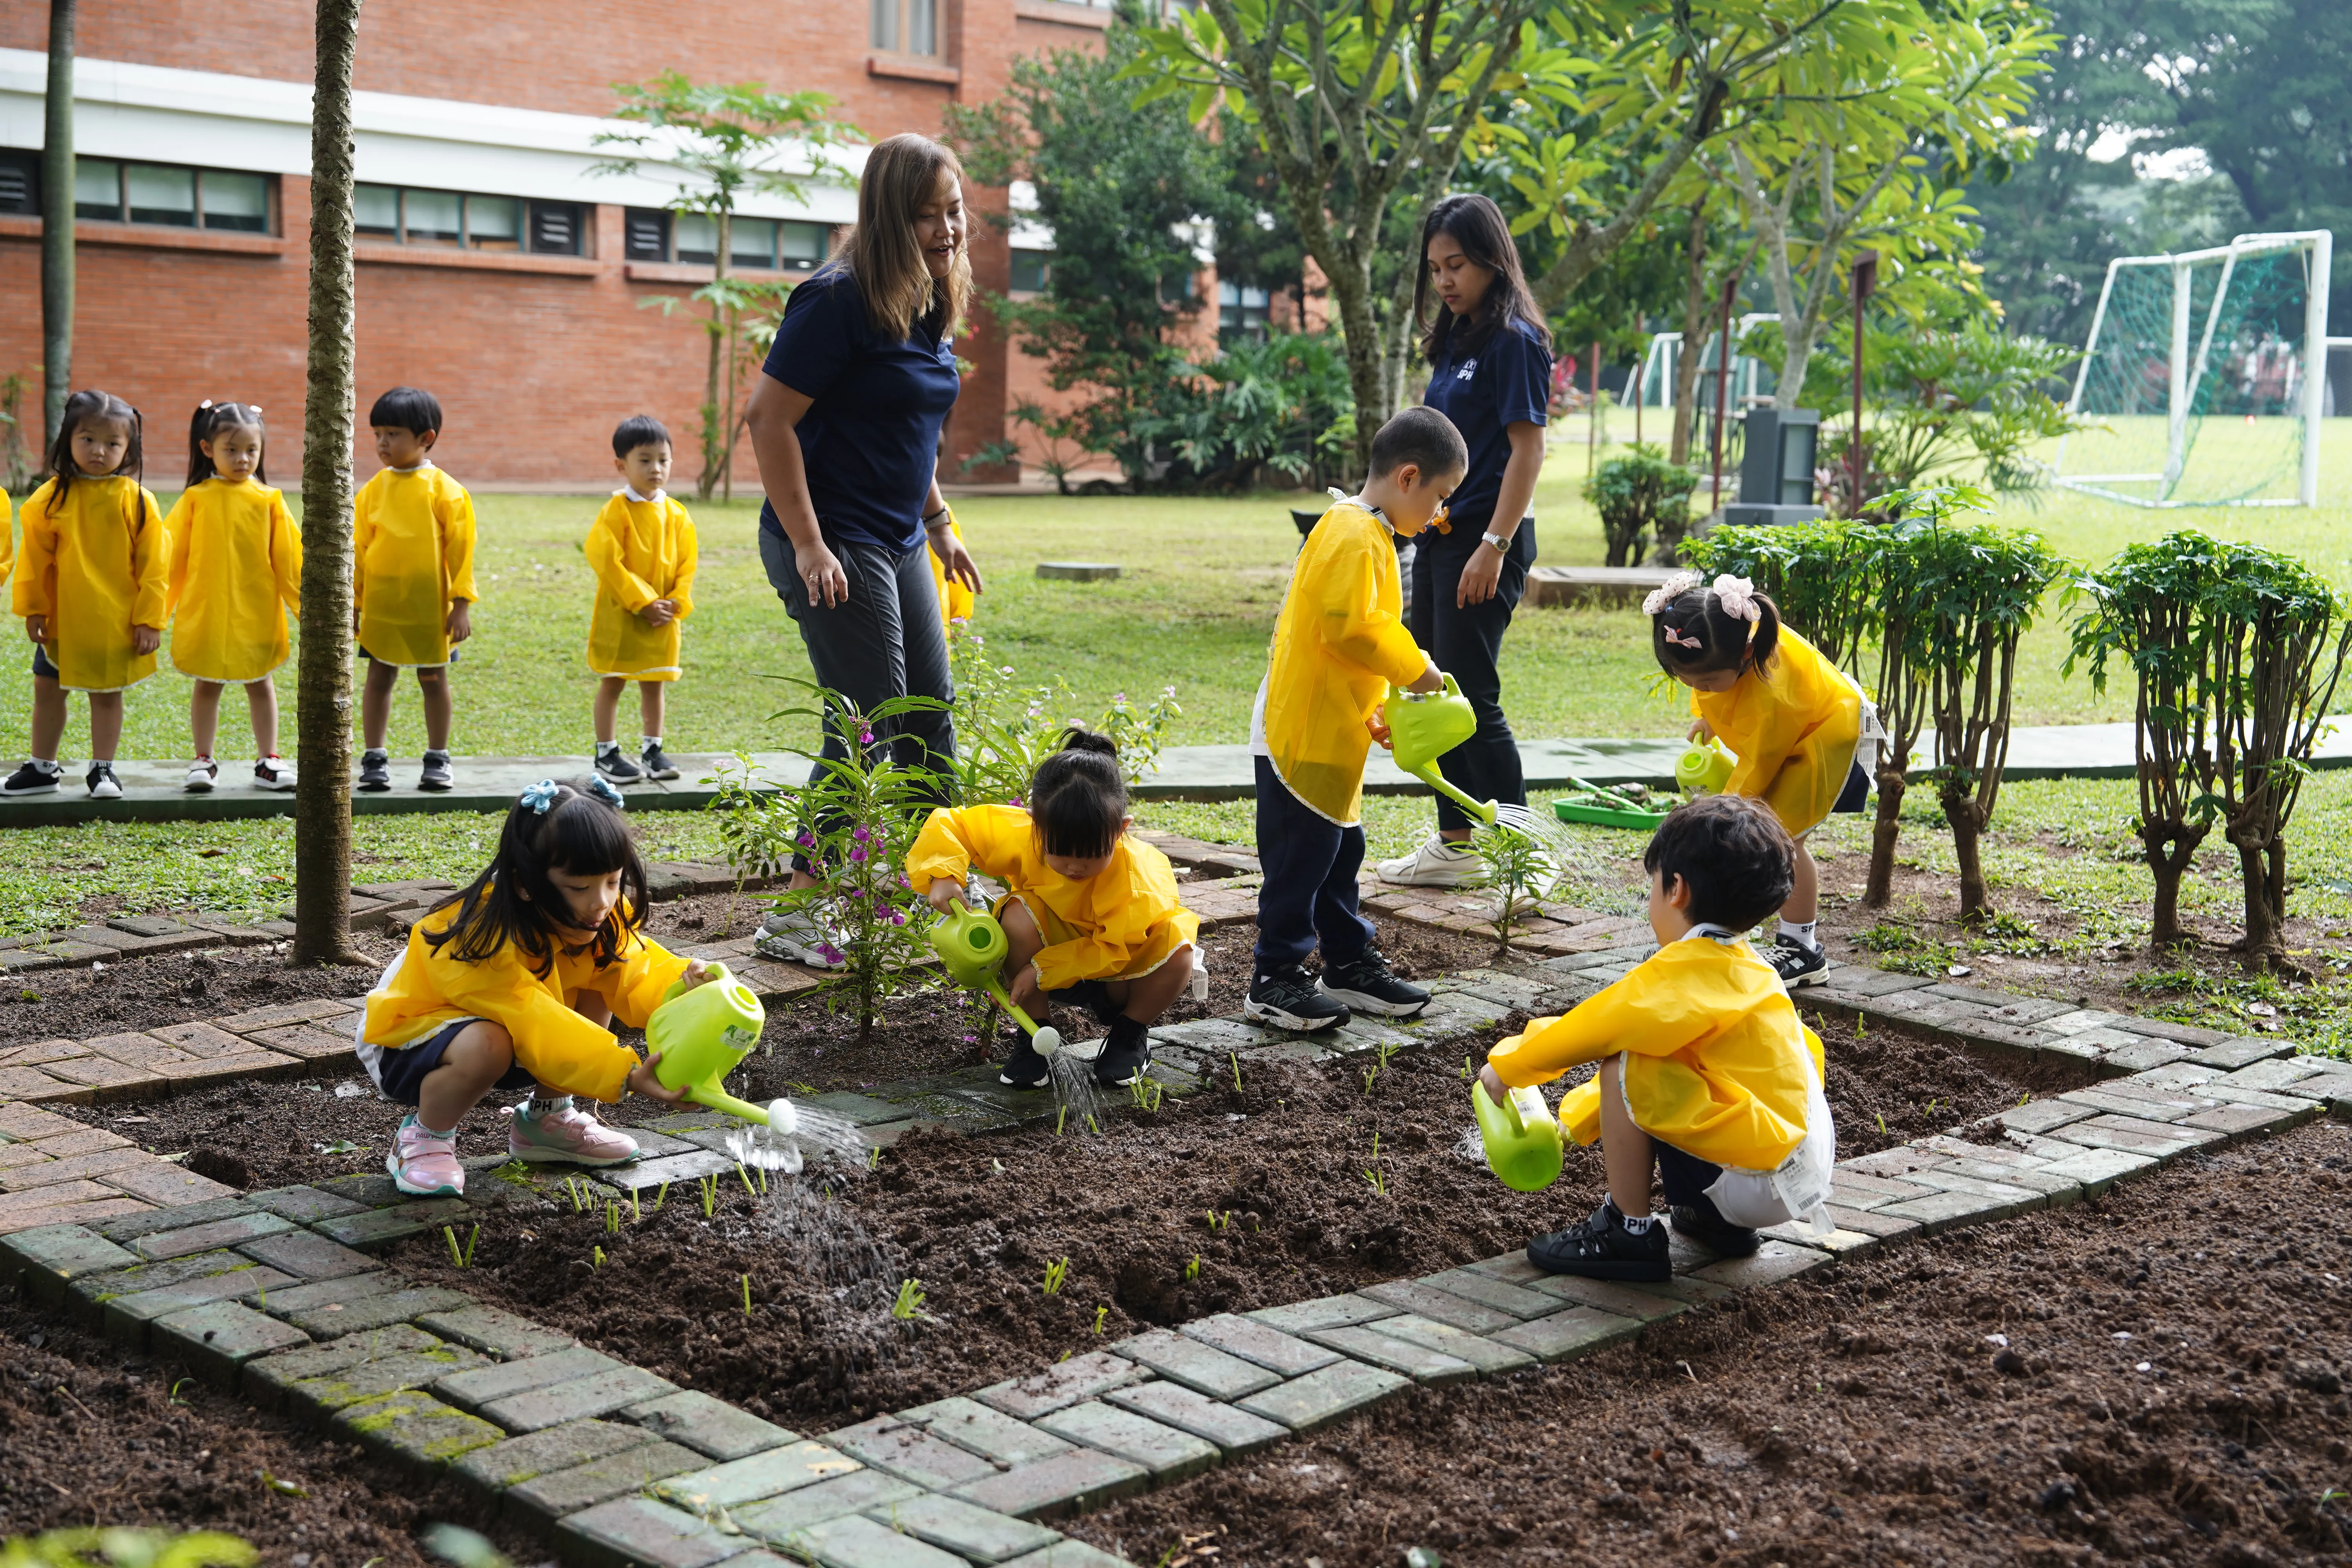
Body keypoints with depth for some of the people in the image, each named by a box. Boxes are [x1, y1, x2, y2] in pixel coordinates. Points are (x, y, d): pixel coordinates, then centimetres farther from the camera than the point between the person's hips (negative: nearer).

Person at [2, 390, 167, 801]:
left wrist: (149, 619, -8)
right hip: (60, 620, 2)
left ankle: (102, 769, 21)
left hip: (116, 624, -2)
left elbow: (153, 564, -6)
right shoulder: (53, 497, -3)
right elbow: (35, 556, 2)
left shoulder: (136, 500, -8)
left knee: (107, 694, 8)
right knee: (47, 690, 12)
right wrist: (33, 608, 0)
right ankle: (42, 768, 26)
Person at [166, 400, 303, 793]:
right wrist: (158, 609, 4)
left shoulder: (268, 500, -3)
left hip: (257, 613, 0)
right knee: (207, 685, 9)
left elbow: (289, 558, 2)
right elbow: (171, 555, 3)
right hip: (204, 613, 0)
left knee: (260, 684, 11)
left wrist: (306, 604, 1)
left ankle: (267, 760, 20)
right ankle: (203, 761, 19)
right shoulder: (195, 499, -3)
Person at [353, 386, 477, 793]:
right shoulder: (373, 489, 3)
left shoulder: (444, 490, -6)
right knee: (379, 677, 7)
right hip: (380, 605, 2)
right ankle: (375, 759, 15)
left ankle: (438, 760, 18)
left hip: (430, 607, -2)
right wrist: (354, 603, 6)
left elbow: (461, 548, -5)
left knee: (433, 679, 8)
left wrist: (462, 604, -8)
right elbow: (359, 547, 8)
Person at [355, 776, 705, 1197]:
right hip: (401, 1044, -8)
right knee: (486, 1045, -39)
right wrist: (626, 1075, -51)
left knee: (597, 989, -10)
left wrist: (680, 983, -40)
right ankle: (423, 1137, -9)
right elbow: (537, 1027, -42)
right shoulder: (481, 940, -36)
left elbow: (634, 972, -16)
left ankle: (545, 1118, 5)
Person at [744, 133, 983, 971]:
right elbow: (770, 419, -19)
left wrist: (938, 522, 21)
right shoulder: (840, 301, -17)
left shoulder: (929, 305, 9)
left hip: (895, 543, 9)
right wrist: (809, 546, -21)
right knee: (868, 723, -8)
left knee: (930, 712, 16)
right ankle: (798, 917, 0)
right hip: (833, 546, -9)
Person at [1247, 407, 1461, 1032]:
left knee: (1340, 850, 17)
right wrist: (1414, 668, -14)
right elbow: (1352, 626, -26)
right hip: (1302, 733, -10)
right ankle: (1274, 980, 5)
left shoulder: (1363, 532, 16)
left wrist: (1370, 709, 17)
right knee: (1301, 857, -3)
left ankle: (1350, 965, 27)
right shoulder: (1355, 536, -18)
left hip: (1331, 734, 10)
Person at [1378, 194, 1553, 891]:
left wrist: (1494, 546, -21)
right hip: (1439, 535, 9)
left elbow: (1527, 448, -16)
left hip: (1484, 539, -9)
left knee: (1472, 694, -7)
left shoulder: (1515, 340, -11)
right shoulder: (1456, 339, 15)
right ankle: (1455, 845, 21)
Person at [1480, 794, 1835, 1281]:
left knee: (1624, 1071, -14)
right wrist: (1575, 1119, 26)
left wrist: (1506, 1066, 1)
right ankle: (1714, 1220, 19)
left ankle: (1631, 1233, -2)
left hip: (1761, 1182, -10)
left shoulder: (1685, 973, -17)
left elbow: (1592, 1029, -15)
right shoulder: (1742, 966, 12)